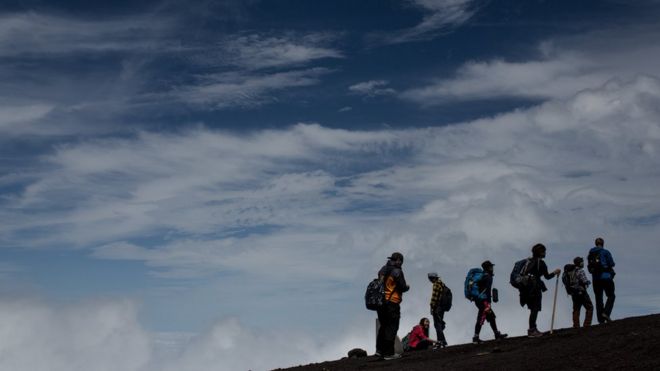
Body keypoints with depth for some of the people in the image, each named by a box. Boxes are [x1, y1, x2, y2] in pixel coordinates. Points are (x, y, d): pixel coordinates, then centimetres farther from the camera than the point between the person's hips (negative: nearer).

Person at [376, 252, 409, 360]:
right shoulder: (397, 271, -12)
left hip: (380, 302, 8)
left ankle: (379, 349, 20)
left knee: (384, 326, 19)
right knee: (392, 328, -1)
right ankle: (388, 353, 0)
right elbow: (402, 287, -13)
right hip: (392, 303, -7)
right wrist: (407, 287, 10)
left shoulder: (382, 270, 11)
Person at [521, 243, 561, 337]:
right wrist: (555, 272, 10)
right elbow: (547, 276, -4)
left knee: (533, 309, 14)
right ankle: (532, 330, -8)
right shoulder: (540, 262, -6)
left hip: (527, 287, 8)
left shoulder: (530, 261, 16)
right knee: (535, 309, -5)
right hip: (534, 288, -8)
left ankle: (532, 329, 17)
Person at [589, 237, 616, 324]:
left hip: (595, 278, 4)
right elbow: (612, 264, -6)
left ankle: (601, 319, 4)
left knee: (598, 299, 7)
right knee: (611, 296, 8)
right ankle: (606, 313, -12)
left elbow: (590, 266, 10)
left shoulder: (591, 254, 8)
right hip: (606, 277, -4)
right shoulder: (605, 252, -6)